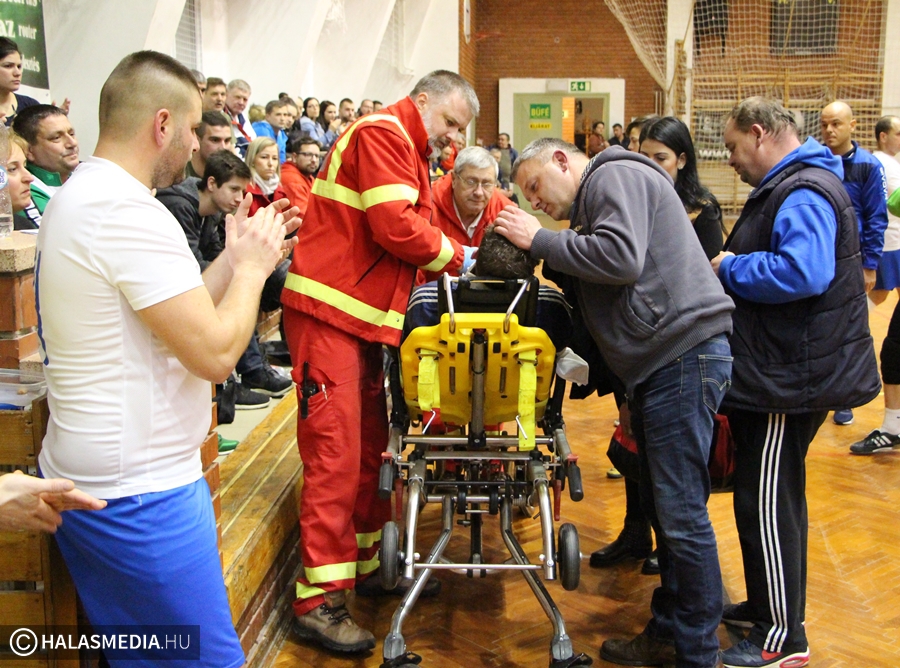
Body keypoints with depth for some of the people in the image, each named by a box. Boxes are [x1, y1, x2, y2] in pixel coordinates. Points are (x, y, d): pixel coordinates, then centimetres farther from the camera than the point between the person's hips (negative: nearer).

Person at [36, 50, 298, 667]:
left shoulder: (77, 198, 13)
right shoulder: (128, 211, -21)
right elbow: (215, 352, -23)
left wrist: (235, 259, 11)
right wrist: (251, 266, -7)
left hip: (88, 478, 11)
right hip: (140, 495, -11)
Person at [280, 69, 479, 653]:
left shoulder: (409, 151, 24)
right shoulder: (383, 133, -9)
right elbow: (394, 228, -18)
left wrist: (441, 256, 3)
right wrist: (452, 253, -4)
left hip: (364, 318, 10)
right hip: (329, 310, -10)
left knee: (370, 446, 14)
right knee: (335, 451, -10)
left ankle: (370, 563, 27)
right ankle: (319, 599, -4)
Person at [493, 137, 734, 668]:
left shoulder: (615, 176, -4)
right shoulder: (597, 200, 26)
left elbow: (622, 258, -20)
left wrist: (541, 240, -10)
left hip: (685, 353, -11)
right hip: (662, 362, 11)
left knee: (681, 512, -6)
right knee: (662, 505, 15)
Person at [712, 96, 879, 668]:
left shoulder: (804, 193, -18)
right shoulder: (788, 186, 16)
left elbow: (803, 272, -34)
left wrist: (730, 268, -20)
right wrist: (733, 266, 7)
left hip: (793, 378, -11)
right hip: (785, 370, 11)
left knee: (767, 502, -3)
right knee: (773, 496, 19)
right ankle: (768, 606, 34)